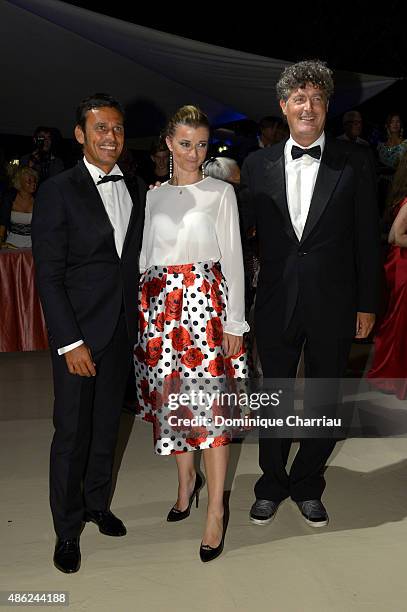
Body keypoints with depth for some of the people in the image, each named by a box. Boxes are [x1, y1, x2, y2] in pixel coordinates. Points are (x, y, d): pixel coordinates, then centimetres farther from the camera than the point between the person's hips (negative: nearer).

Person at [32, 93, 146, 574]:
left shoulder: (135, 191, 8)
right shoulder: (57, 192, -8)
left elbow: (135, 260, 11)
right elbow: (49, 276, -11)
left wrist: (137, 324, 4)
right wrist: (71, 342, -15)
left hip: (123, 330, 5)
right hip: (78, 331, -5)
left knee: (107, 425, 17)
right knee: (72, 431, 5)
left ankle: (97, 503, 38)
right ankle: (67, 529, 23)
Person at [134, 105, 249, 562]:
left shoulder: (221, 192, 3)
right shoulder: (154, 195, 13)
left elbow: (232, 258, -1)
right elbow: (146, 255, 14)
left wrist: (235, 321, -6)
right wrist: (144, 311, 7)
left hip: (205, 301, -4)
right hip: (159, 305, 4)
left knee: (208, 402, -6)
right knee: (170, 398, 10)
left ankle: (215, 511, 6)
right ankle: (186, 482, 32)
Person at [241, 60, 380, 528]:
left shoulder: (353, 162, -1)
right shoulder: (257, 165, 3)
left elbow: (367, 238, 0)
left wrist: (366, 305, -2)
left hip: (333, 304, 0)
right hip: (276, 304, 1)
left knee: (323, 401, 12)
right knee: (274, 398, 13)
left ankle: (307, 487, 34)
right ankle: (271, 485, 34)